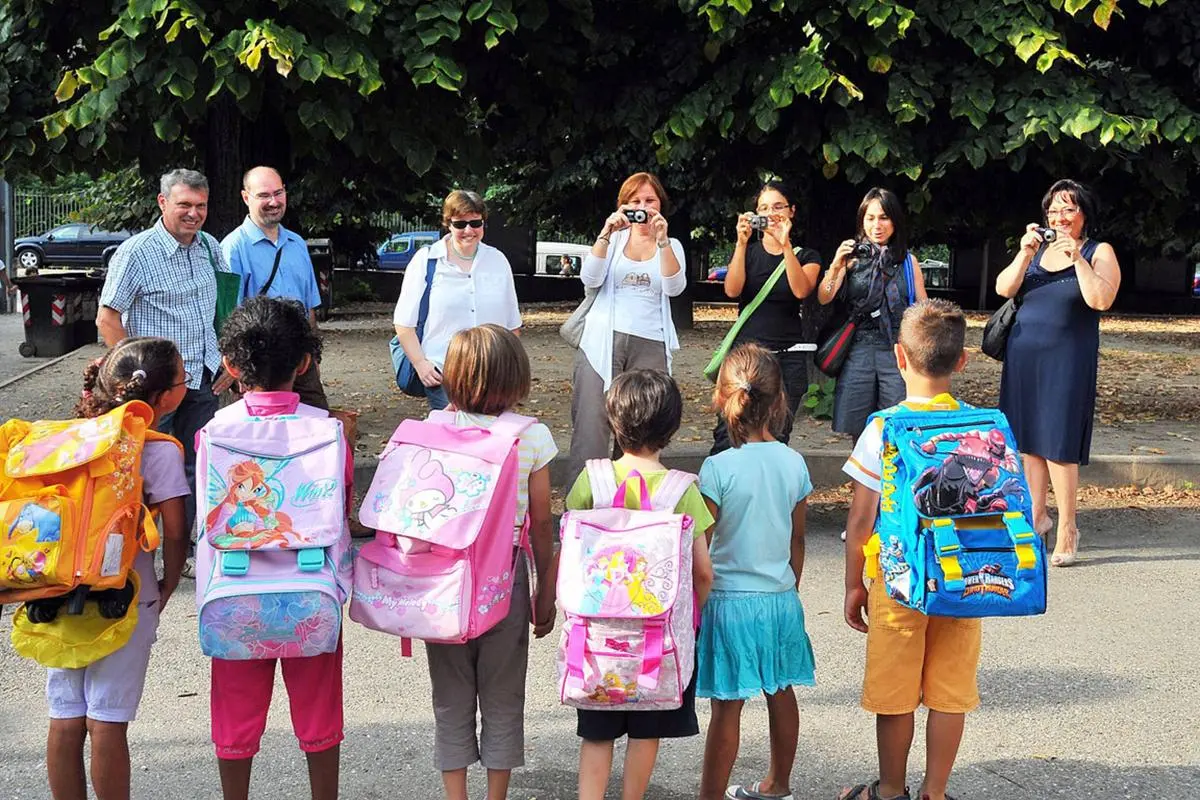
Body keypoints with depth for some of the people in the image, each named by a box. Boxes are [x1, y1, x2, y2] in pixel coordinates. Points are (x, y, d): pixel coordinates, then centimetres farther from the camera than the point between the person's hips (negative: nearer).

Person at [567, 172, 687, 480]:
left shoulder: (671, 246, 13)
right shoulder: (613, 239, 12)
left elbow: (674, 287, -7)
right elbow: (590, 279, -4)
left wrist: (662, 240, -17)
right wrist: (606, 233, -15)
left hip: (650, 346, 1)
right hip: (603, 342, -1)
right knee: (590, 425, -9)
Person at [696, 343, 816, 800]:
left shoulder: (719, 468, -16)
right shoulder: (794, 464, -1)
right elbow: (797, 542, 8)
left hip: (730, 599, -5)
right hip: (780, 598, 5)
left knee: (727, 707, 1)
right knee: (781, 695, 18)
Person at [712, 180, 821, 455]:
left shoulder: (806, 256, 9)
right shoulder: (748, 250, 11)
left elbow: (801, 290, -13)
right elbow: (732, 290, -7)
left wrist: (785, 244, -21)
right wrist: (742, 242, -15)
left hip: (787, 357, 0)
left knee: (776, 439, -2)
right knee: (727, 436, -9)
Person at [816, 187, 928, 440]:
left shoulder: (908, 261, 9)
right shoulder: (852, 256, 5)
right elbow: (823, 299, -4)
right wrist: (836, 266, -20)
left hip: (898, 351, 0)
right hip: (858, 350, 0)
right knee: (858, 432, 2)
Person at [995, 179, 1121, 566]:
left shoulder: (1099, 252, -1)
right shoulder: (1036, 249, 11)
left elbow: (1101, 299, -17)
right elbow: (1004, 288, -1)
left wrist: (1077, 258, -23)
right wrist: (1025, 253, -14)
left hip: (1067, 360, -4)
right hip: (1024, 356, 5)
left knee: (1058, 444, -6)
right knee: (1029, 439, 9)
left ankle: (1067, 528, 3)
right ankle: (1036, 514, 22)